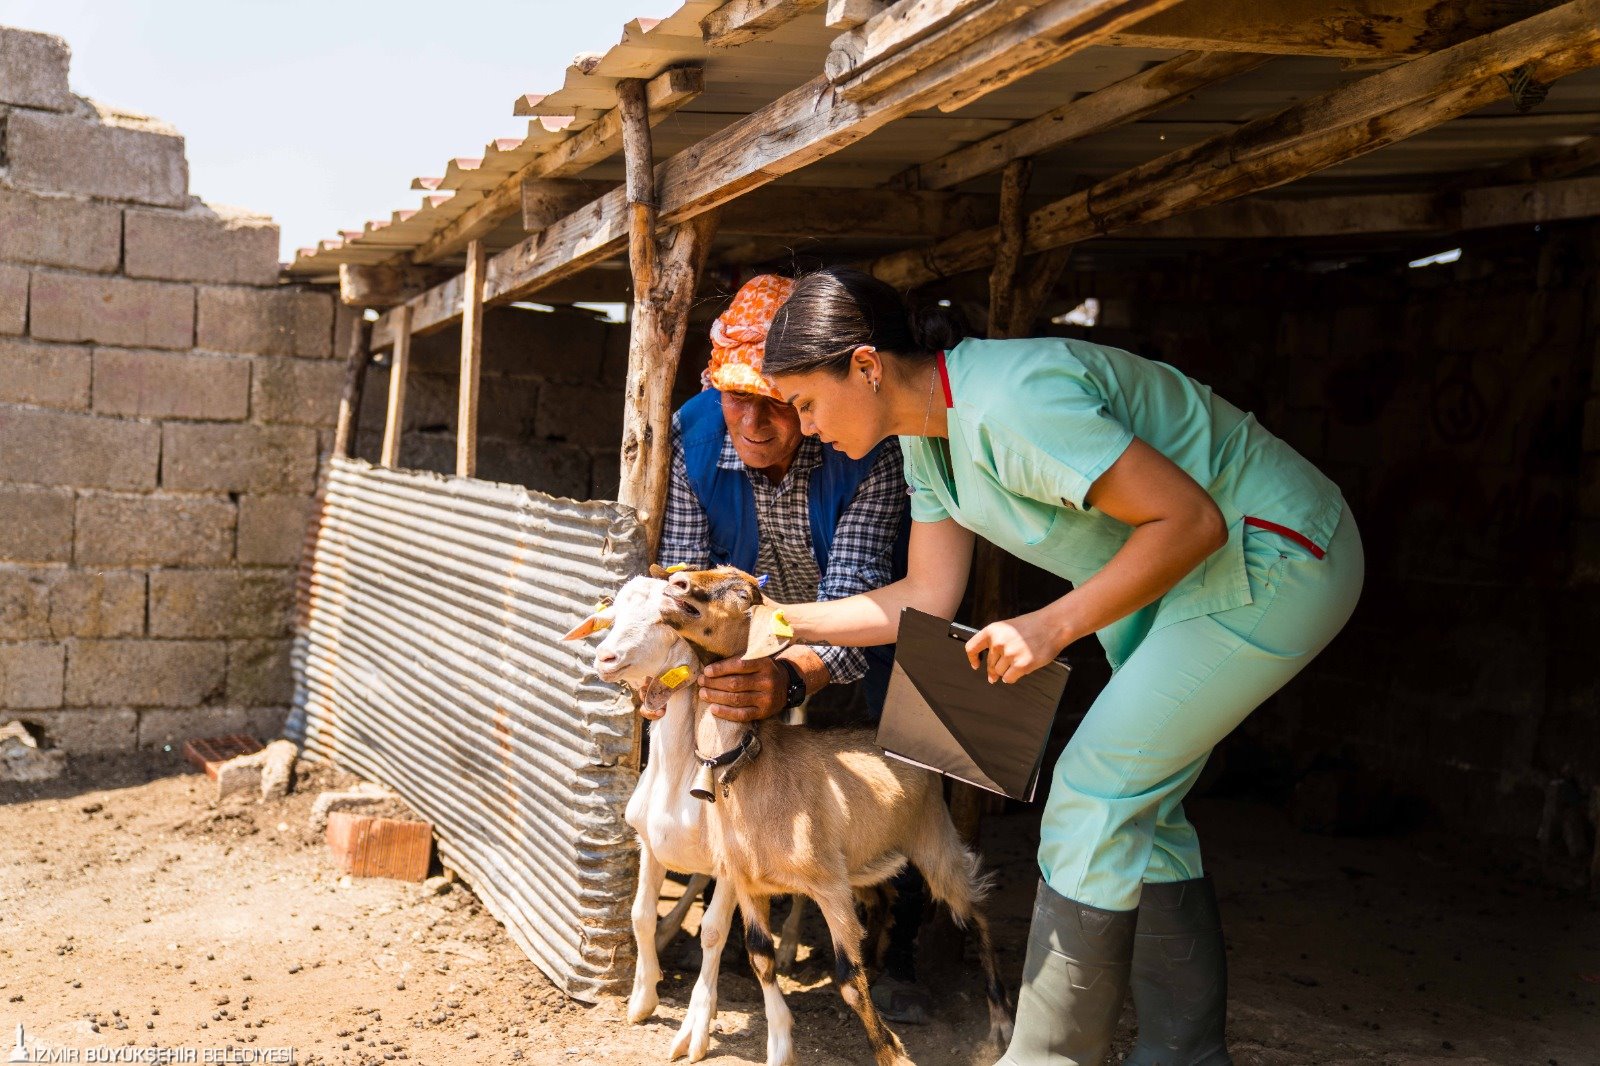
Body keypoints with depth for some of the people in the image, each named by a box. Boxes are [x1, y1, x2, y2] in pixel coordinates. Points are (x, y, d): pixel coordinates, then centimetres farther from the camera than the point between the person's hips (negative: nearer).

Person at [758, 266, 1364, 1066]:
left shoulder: (1010, 403, -29)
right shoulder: (929, 435, 2)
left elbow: (1192, 520, -27)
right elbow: (928, 600, 5)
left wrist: (1052, 626, -26)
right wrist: (775, 621, 0)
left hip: (1274, 555, -10)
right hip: (1191, 573, 10)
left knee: (1093, 797, -9)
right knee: (1136, 809, 12)